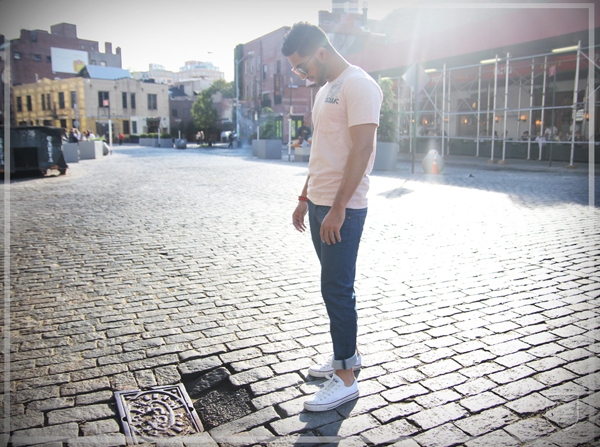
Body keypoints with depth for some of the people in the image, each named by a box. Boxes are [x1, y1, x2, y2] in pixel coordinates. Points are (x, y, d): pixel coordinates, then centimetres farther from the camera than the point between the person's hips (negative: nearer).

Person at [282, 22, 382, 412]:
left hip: (343, 210, -9)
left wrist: (337, 209, -24)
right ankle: (348, 355, 31)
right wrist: (305, 198, 21)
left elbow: (361, 150, -21)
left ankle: (346, 378, 8)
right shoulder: (326, 89, 19)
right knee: (334, 287, 16)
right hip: (320, 205, 9)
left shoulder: (358, 85, -12)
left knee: (337, 290, -5)